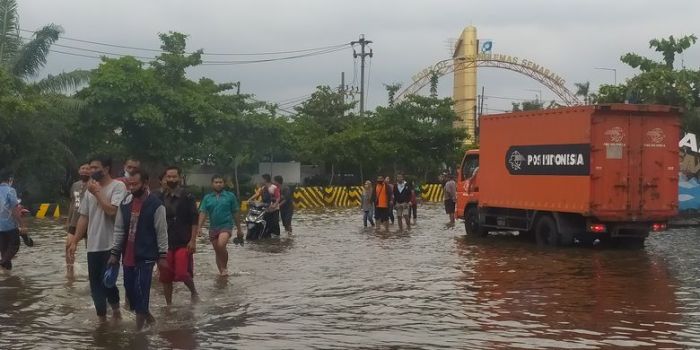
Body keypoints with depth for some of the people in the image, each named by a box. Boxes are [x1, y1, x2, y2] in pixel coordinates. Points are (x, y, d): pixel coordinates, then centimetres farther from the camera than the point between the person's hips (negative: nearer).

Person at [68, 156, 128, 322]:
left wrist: (98, 193, -12)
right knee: (95, 284, 8)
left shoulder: (118, 186, -8)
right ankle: (102, 318, 18)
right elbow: (83, 217, 14)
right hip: (93, 246, 6)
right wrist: (74, 241, 12)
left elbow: (112, 210, -21)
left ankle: (115, 308, 17)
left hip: (111, 245, -6)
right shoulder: (90, 190, 12)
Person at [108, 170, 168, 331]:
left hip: (146, 257, -6)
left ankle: (139, 327, 3)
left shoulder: (155, 204, -10)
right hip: (128, 256, 6)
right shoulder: (125, 203, 6)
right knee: (130, 289, 10)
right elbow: (119, 230, 9)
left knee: (141, 291, -6)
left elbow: (162, 232, -7)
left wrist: (162, 255, -9)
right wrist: (114, 253, 6)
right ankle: (147, 317, 29)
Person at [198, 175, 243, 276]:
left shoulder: (230, 196, 3)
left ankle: (225, 267, -7)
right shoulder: (207, 198, 8)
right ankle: (221, 271, 23)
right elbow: (203, 213, 2)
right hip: (213, 227, 4)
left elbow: (235, 213, 7)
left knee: (221, 245, -26)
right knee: (217, 252, 9)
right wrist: (199, 227, -12)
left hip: (226, 225, -4)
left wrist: (239, 229, 9)